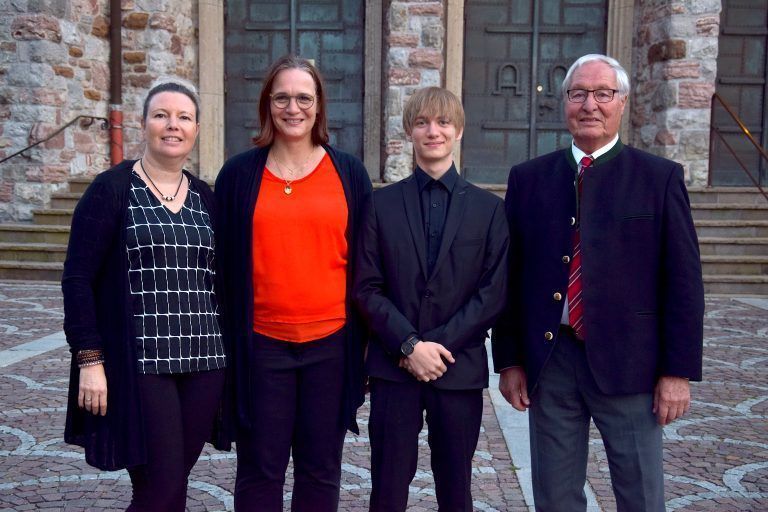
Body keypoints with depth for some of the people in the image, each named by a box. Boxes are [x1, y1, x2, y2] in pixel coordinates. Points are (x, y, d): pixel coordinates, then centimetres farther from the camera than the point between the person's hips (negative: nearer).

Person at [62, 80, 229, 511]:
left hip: (203, 363, 4)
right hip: (140, 364, -4)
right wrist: (90, 360, -12)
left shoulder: (205, 199, 11)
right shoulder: (112, 190, -3)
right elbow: (78, 278, -5)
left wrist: (226, 359, 11)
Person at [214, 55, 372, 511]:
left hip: (331, 342, 1)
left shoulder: (349, 172, 3)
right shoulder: (239, 174, 2)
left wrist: (367, 337, 3)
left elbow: (366, 260, 5)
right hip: (261, 344, 0)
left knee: (321, 468, 13)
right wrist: (226, 341, 3)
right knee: (260, 468, 10)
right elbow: (225, 263, 4)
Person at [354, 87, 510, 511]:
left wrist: (439, 345, -10)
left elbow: (494, 292, -2)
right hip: (393, 367, 0)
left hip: (460, 368, 1)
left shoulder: (488, 208, 5)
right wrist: (409, 345, -12)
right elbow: (366, 288, -1)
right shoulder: (382, 203, 4)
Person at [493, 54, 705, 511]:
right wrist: (509, 359, 4)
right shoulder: (528, 178, 5)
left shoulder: (661, 177, 0)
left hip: (628, 363, -1)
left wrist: (679, 370, -6)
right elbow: (510, 276, 6)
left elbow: (683, 281, -2)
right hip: (547, 362, 2)